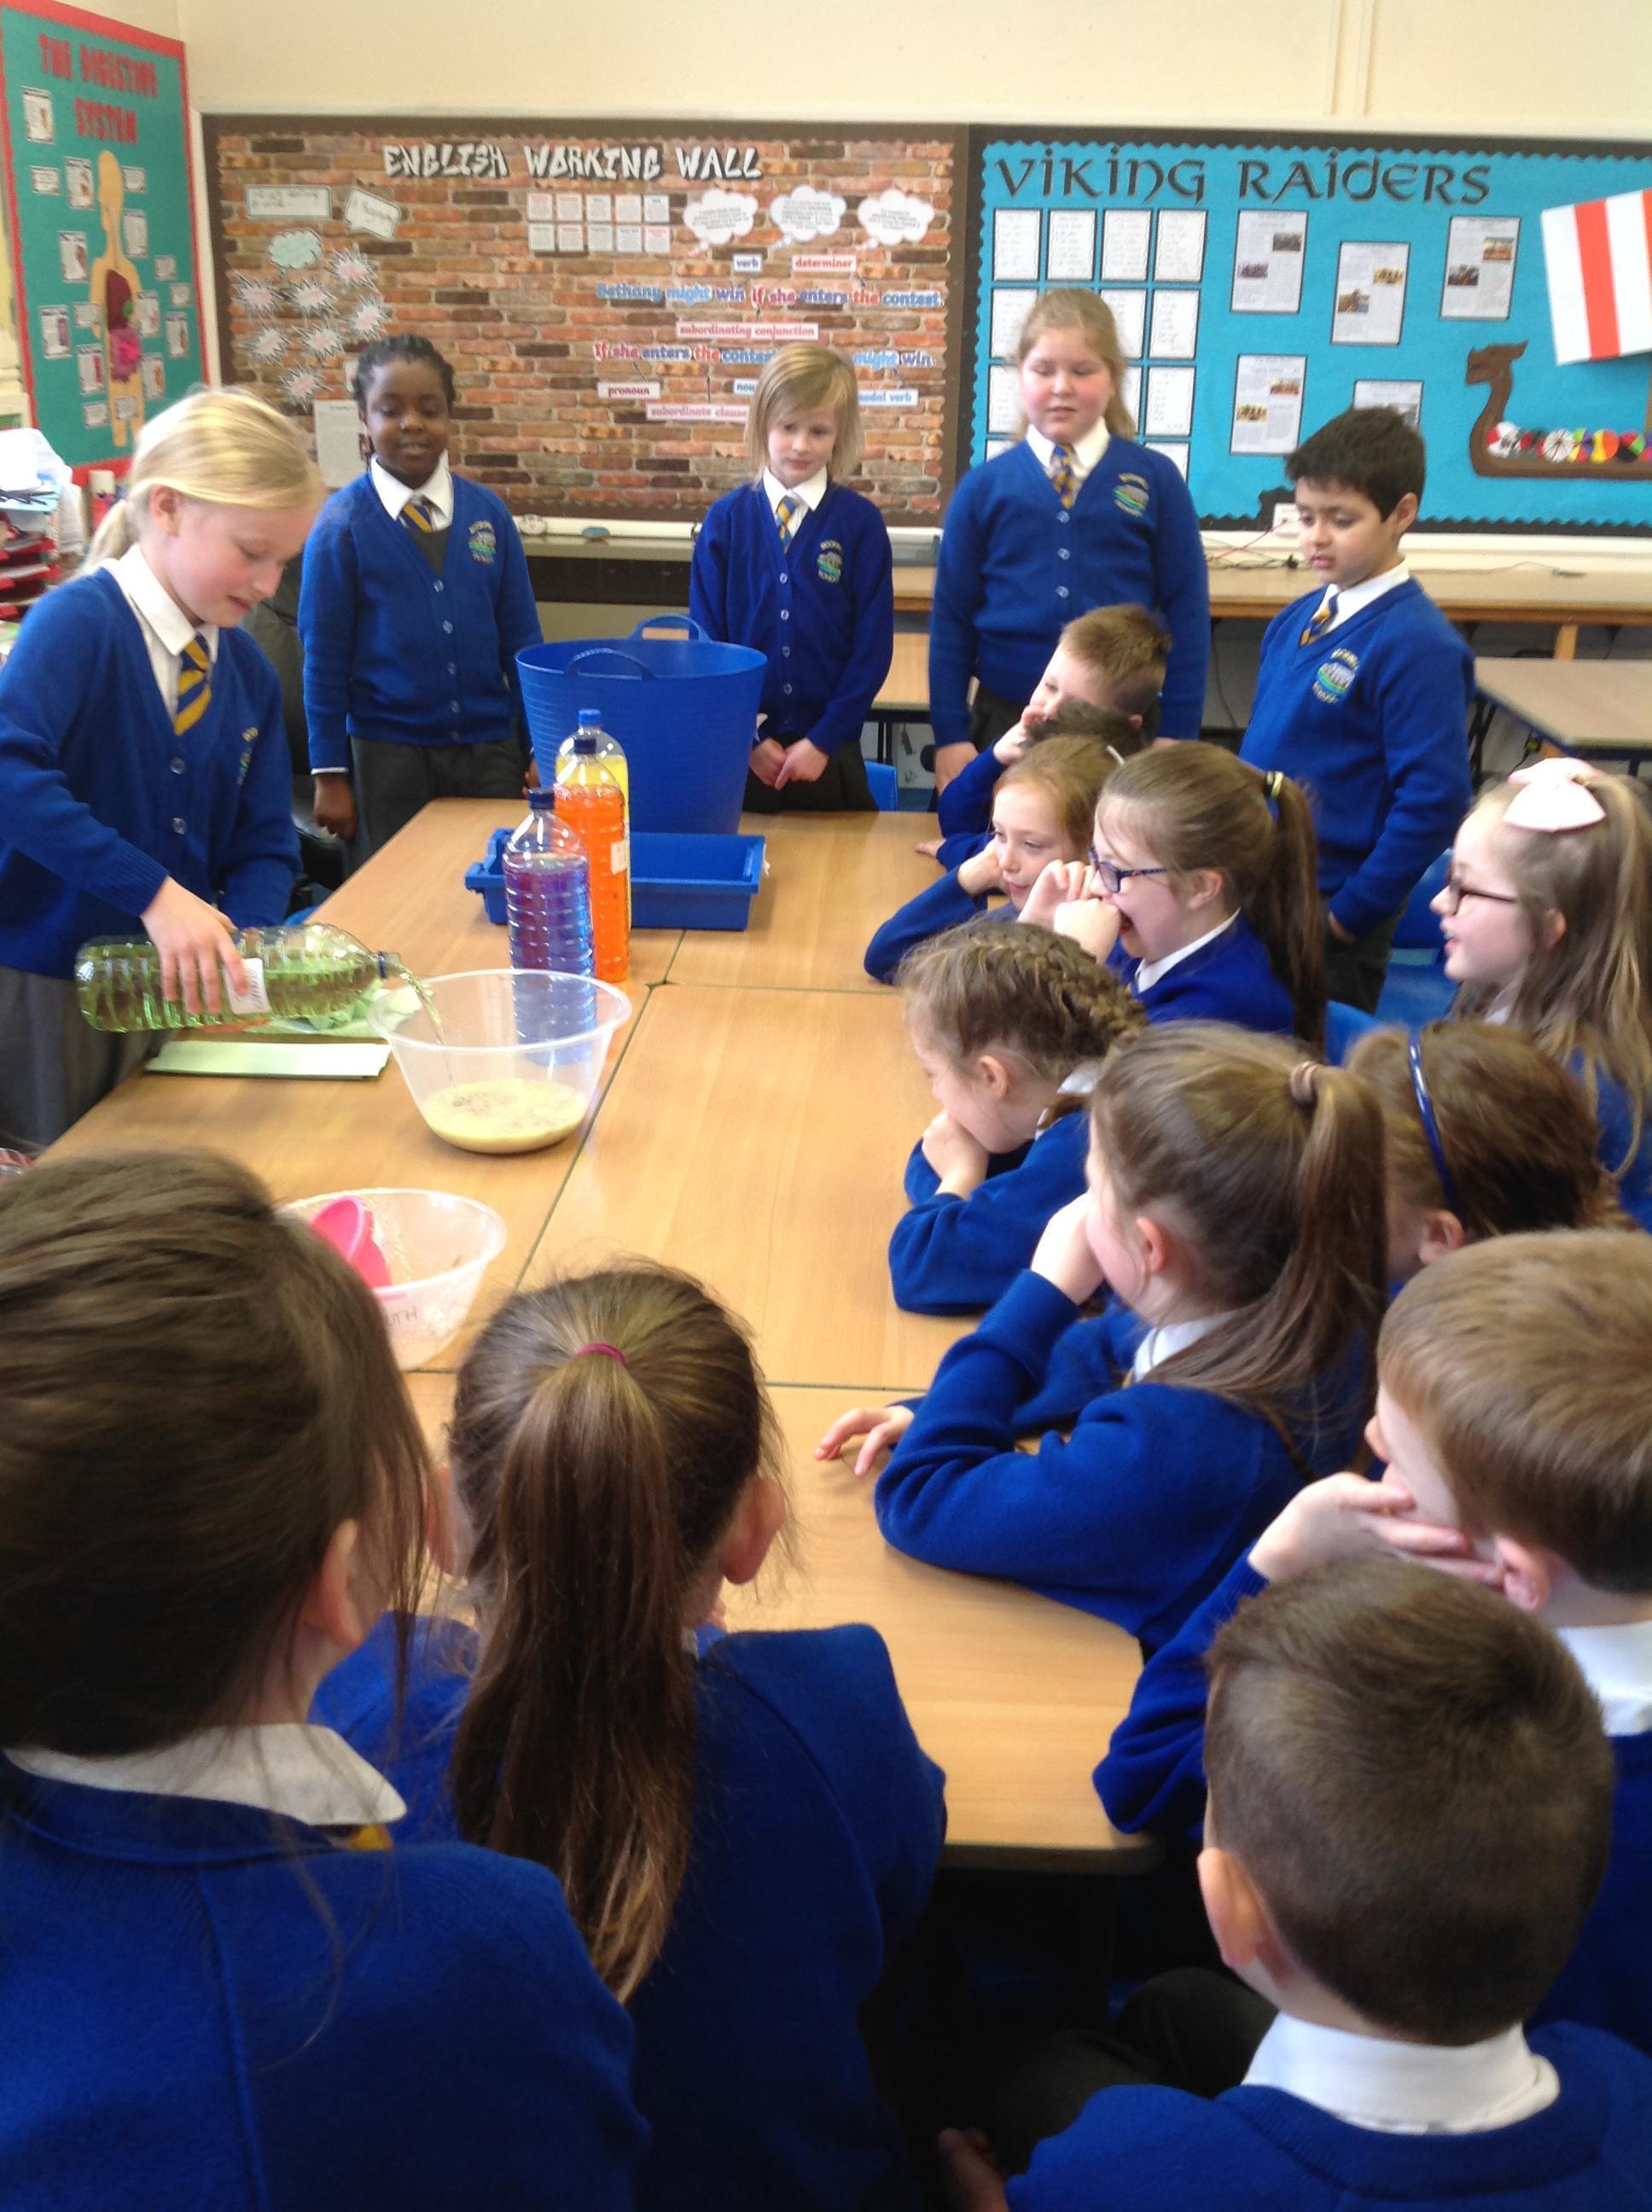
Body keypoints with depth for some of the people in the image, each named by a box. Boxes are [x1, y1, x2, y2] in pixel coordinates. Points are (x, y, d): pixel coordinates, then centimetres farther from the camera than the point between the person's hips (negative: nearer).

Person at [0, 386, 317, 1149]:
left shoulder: (249, 673, 5)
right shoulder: (79, 621, -14)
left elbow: (264, 847, 6)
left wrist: (239, 948, -14)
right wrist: (155, 894, -34)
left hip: (169, 997, 6)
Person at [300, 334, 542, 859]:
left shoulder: (488, 512, 1)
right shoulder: (341, 524, -6)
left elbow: (520, 636, 6)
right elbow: (323, 656, -3)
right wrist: (330, 773, -2)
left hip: (490, 750, 2)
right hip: (388, 756, -2)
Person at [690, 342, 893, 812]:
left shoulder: (860, 522, -3)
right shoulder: (725, 520, -1)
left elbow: (873, 644, -4)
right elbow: (705, 637, 2)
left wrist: (824, 741, -9)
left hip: (829, 751, -1)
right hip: (740, 752, 1)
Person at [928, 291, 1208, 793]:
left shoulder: (1155, 482, 0)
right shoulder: (985, 487, 1)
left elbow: (1187, 615, 2)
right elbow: (951, 618, 4)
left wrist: (1177, 735, -1)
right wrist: (949, 735, 0)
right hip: (1005, 721, 1)